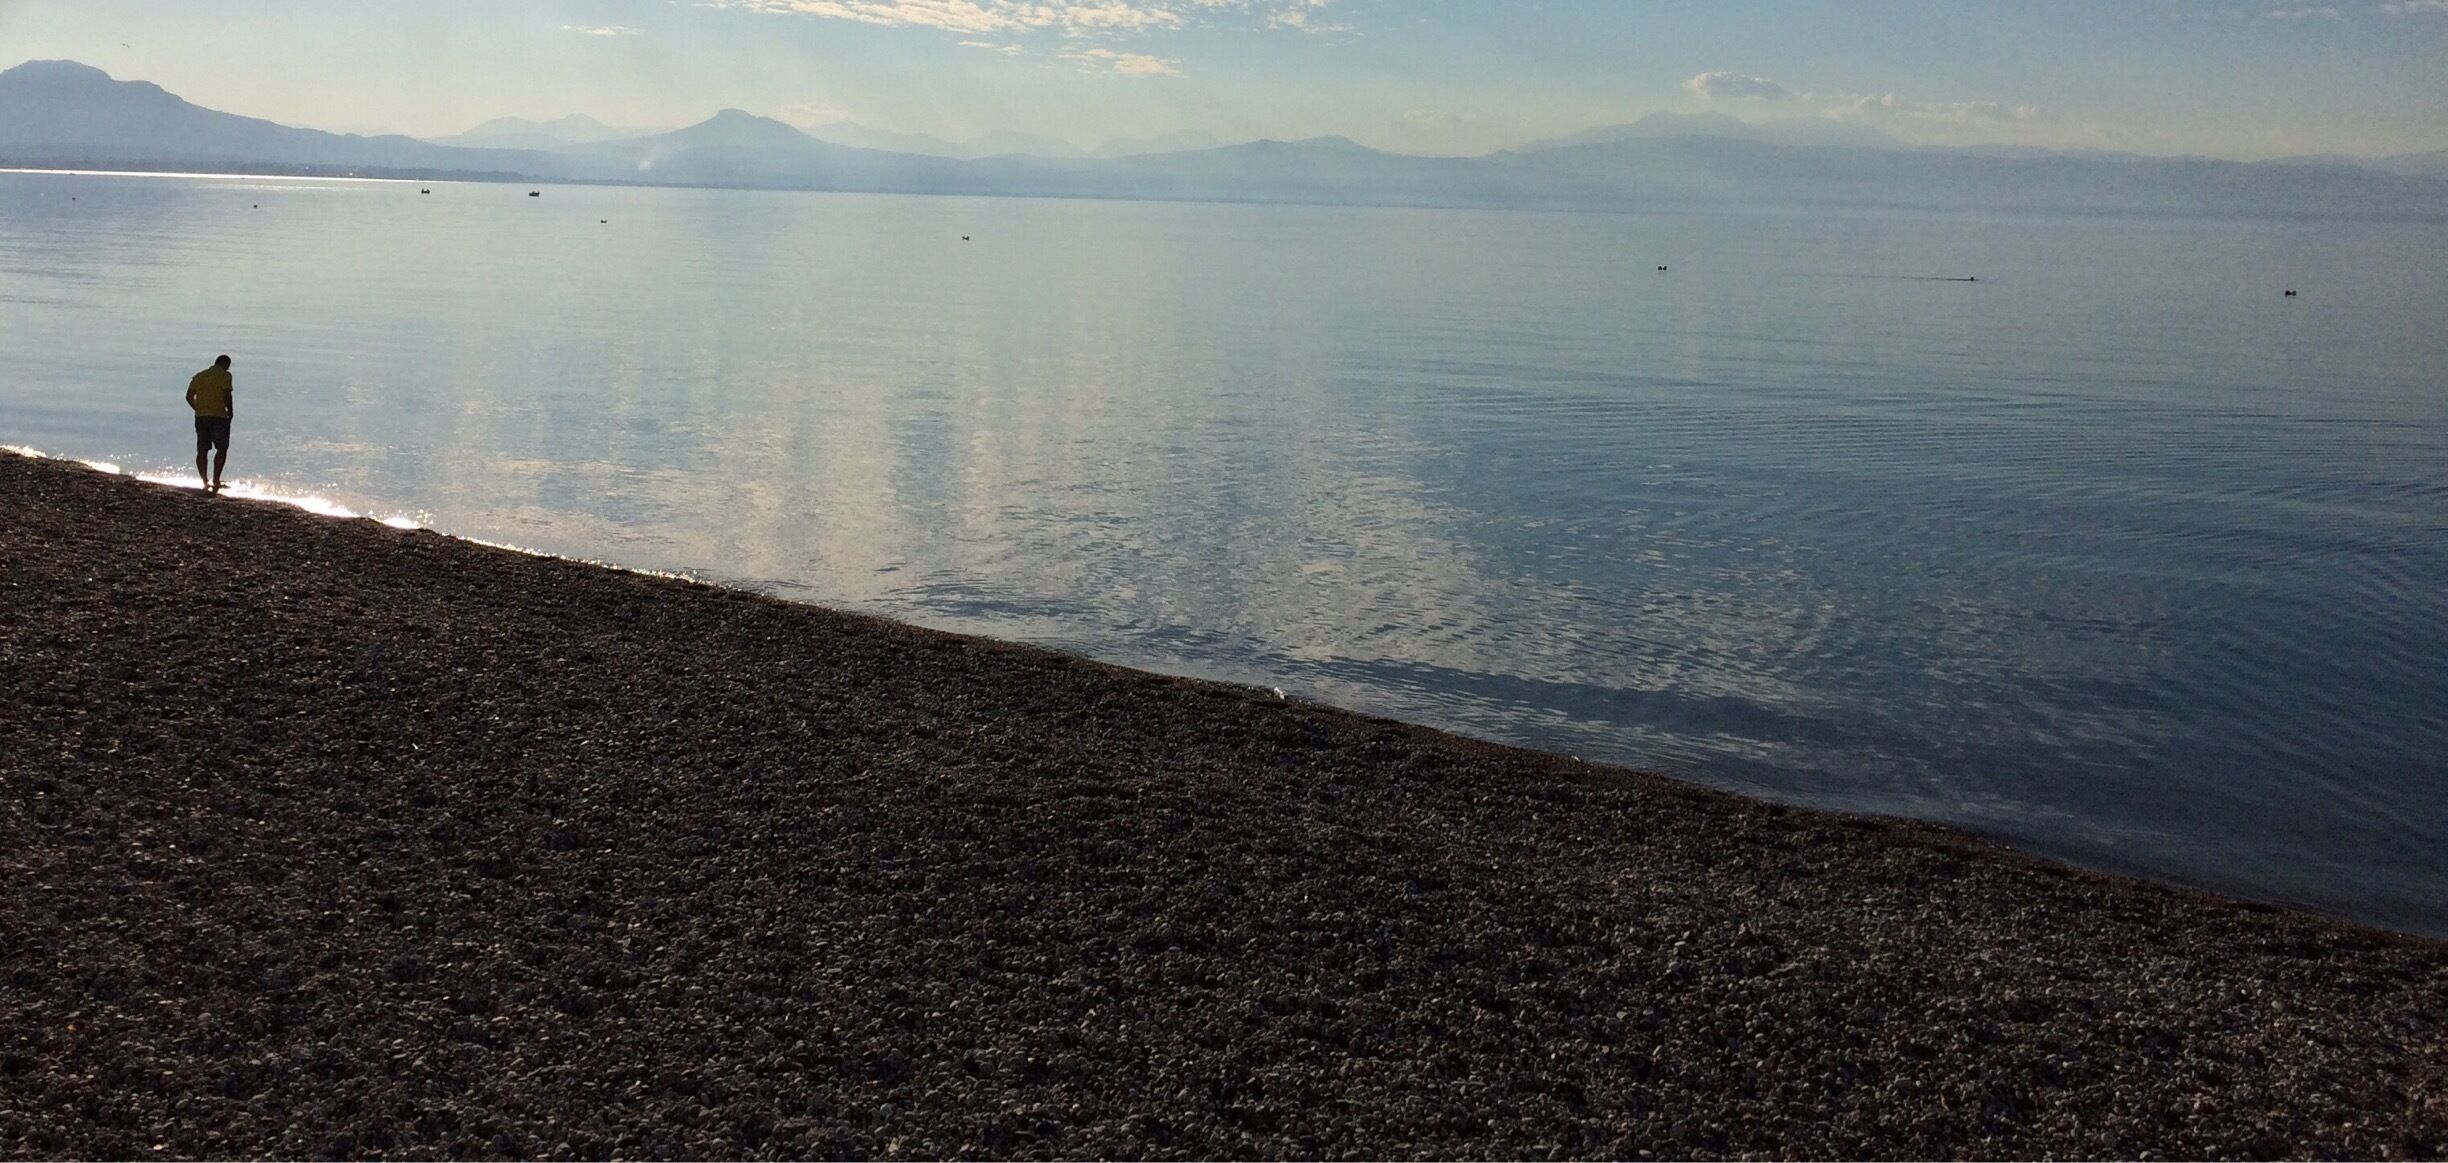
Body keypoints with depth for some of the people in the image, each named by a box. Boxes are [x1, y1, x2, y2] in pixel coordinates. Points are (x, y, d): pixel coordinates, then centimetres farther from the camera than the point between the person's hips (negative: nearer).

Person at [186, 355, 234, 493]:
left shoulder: (199, 375, 15)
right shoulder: (224, 375, -3)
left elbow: (189, 396, 11)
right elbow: (227, 395, -13)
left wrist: (199, 409, 19)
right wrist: (230, 411, 1)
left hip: (200, 417, 5)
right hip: (219, 416, -5)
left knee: (202, 450, 9)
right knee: (222, 449, 1)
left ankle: (205, 481, 7)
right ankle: (216, 479, -10)